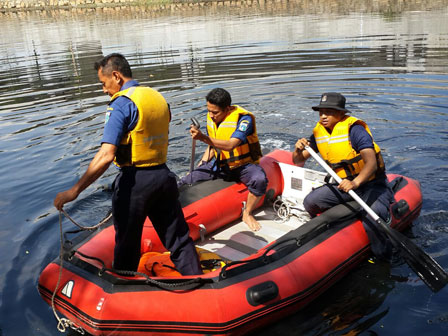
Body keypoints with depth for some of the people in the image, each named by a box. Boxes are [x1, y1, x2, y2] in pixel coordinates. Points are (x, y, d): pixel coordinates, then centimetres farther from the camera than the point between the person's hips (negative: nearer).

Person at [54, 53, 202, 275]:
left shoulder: (122, 104, -14)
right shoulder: (159, 98, 9)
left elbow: (106, 155, -23)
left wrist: (75, 190, -22)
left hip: (134, 181, -7)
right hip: (163, 177, 7)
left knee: (127, 245, 12)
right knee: (179, 240, 15)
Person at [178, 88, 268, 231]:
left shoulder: (243, 119, -21)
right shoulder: (211, 118, 1)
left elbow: (230, 145, -36)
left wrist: (203, 137, -46)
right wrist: (200, 166, 4)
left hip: (243, 164, -5)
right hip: (219, 165, 5)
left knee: (259, 180, -36)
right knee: (184, 183, -11)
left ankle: (247, 214, -14)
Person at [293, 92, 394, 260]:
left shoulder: (354, 129, -21)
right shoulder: (319, 133, 0)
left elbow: (371, 163, -33)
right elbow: (298, 161, 3)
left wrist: (355, 182, -51)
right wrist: (298, 149, -21)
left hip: (372, 184, -6)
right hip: (344, 184, 6)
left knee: (371, 224, -31)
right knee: (310, 202, -10)